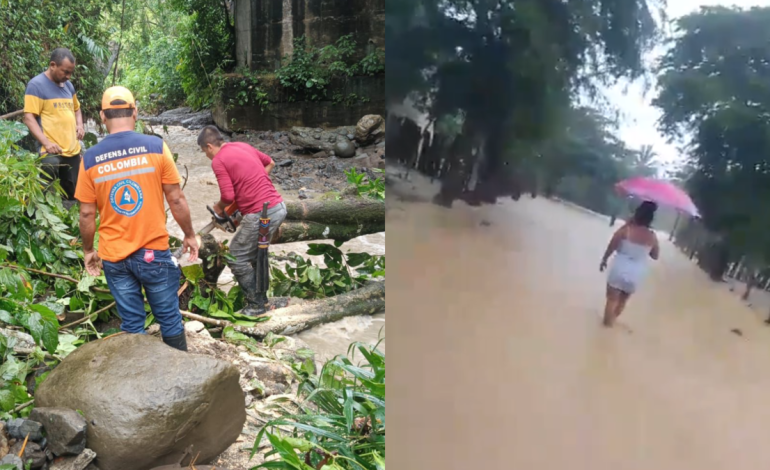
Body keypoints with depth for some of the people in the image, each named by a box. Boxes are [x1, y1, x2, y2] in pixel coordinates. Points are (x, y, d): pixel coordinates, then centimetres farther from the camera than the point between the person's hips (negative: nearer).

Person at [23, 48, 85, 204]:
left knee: (71, 195, 13)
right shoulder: (36, 85, -7)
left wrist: (80, 125, 8)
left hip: (73, 150, 7)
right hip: (52, 152, -7)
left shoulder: (68, 85, 14)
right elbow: (29, 118, -13)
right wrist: (46, 142, -24)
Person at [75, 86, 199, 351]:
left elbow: (87, 214, 0)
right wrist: (189, 235, 7)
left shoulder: (90, 159, -3)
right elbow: (176, 200, -6)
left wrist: (88, 251, 14)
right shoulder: (155, 147, -9)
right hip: (154, 252, -2)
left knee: (131, 323, 12)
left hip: (114, 257, 2)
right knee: (169, 317, 13)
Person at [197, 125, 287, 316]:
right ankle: (261, 298, 32)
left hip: (261, 215, -9)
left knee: (237, 259, 6)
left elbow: (228, 196, -15)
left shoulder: (218, 160, -8)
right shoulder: (243, 146, 15)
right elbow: (270, 163, 29)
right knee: (256, 254, 24)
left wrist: (218, 207, 7)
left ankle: (256, 305, 12)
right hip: (279, 207, 9)